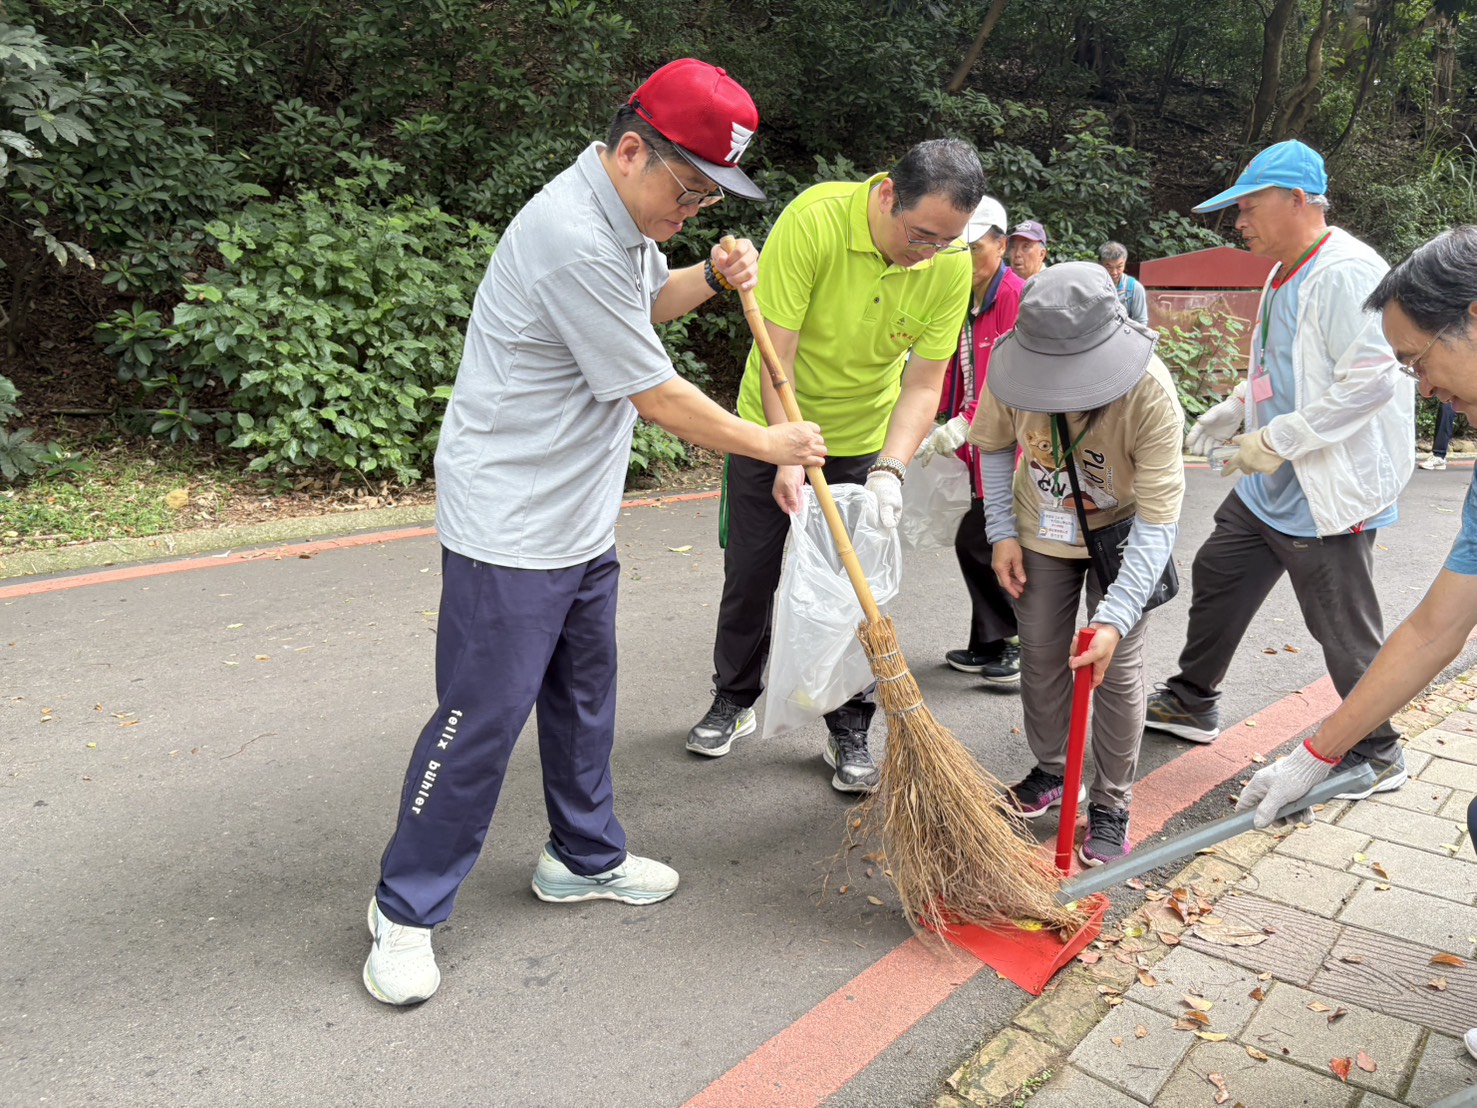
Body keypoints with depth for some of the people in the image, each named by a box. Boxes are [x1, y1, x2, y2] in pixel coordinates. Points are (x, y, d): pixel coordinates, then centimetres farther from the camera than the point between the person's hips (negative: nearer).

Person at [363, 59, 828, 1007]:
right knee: (482, 718, -2)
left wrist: (711, 276, 7)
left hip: (581, 521, 10)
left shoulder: (627, 216, 7)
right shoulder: (574, 239, -25)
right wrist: (771, 444, -7)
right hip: (510, 530, -10)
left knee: (583, 697, 18)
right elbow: (660, 398, -20)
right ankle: (406, 910, 16)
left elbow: (645, 302, 28)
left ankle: (586, 858, 36)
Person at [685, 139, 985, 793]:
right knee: (751, 573, 8)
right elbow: (777, 354, -25)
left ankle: (849, 729, 19)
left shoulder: (951, 264, -16)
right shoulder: (814, 219, -26)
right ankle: (733, 701, 29)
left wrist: (889, 473, -26)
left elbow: (922, 384, -13)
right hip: (773, 427, -1)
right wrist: (788, 456, -31)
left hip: (864, 439, 2)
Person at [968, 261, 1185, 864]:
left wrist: (1114, 618, -40)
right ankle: (1050, 768, 33)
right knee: (1040, 655, 10)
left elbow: (1157, 523, -33)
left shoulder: (1151, 394, -35)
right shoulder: (1012, 366, -26)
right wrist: (1002, 531, -8)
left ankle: (1112, 804, 16)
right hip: (1041, 530, 3)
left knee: (1118, 671, -2)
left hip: (1122, 533, -3)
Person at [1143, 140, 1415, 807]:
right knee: (1216, 576, 18)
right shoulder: (1284, 274, 13)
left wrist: (1278, 439, -25)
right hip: (1269, 486, 10)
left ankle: (1377, 755, 23)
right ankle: (1191, 704, 35)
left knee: (1343, 627, 2)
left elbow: (1373, 378, -28)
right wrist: (1233, 412, 13)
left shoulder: (1346, 273, -20)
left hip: (1329, 495, -10)